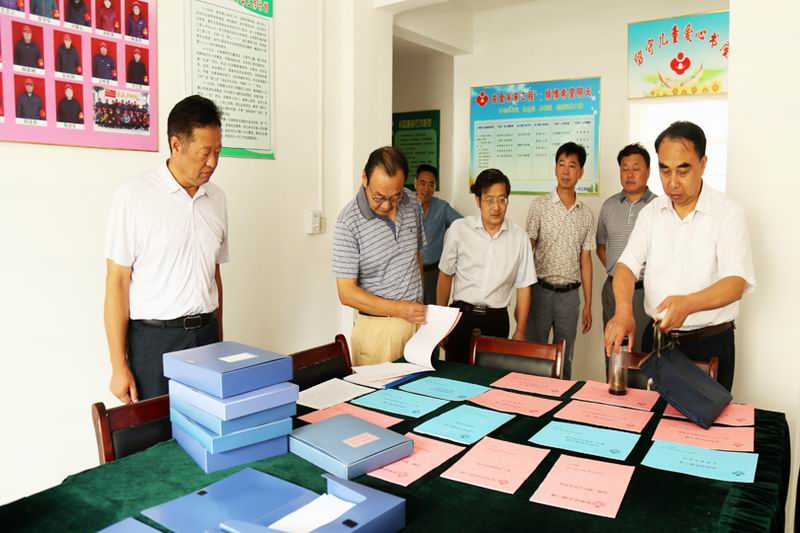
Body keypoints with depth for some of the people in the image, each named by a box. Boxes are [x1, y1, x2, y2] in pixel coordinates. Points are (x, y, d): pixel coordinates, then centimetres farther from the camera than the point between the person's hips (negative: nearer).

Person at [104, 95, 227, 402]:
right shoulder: (134, 195, -8)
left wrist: (219, 342, 14)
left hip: (206, 334, 4)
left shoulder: (216, 198, 7)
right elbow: (117, 282, -7)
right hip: (154, 339, -4)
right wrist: (119, 366, -9)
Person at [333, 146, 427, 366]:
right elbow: (347, 293, -15)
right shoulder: (349, 222, -16)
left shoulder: (412, 203, 1)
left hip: (416, 321, 5)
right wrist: (399, 309, -21)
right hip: (378, 328, -4)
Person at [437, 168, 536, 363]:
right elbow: (445, 276, 3)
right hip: (462, 316, -1)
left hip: (497, 320, 1)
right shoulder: (459, 229, -5)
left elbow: (523, 286, 4)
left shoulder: (519, 236, -2)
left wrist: (520, 332, 3)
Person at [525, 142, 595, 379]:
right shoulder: (539, 205, -3)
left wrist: (588, 304, 7)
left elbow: (585, 260, 9)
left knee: (565, 359, 12)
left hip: (570, 295, 3)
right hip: (541, 290, -2)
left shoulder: (586, 214, 6)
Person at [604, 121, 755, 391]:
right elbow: (627, 265, -7)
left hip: (710, 343, -3)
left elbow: (736, 282, -19)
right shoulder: (651, 212, 2)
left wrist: (688, 304, -39)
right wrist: (624, 310, -28)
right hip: (656, 337, 4)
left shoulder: (728, 212, -10)